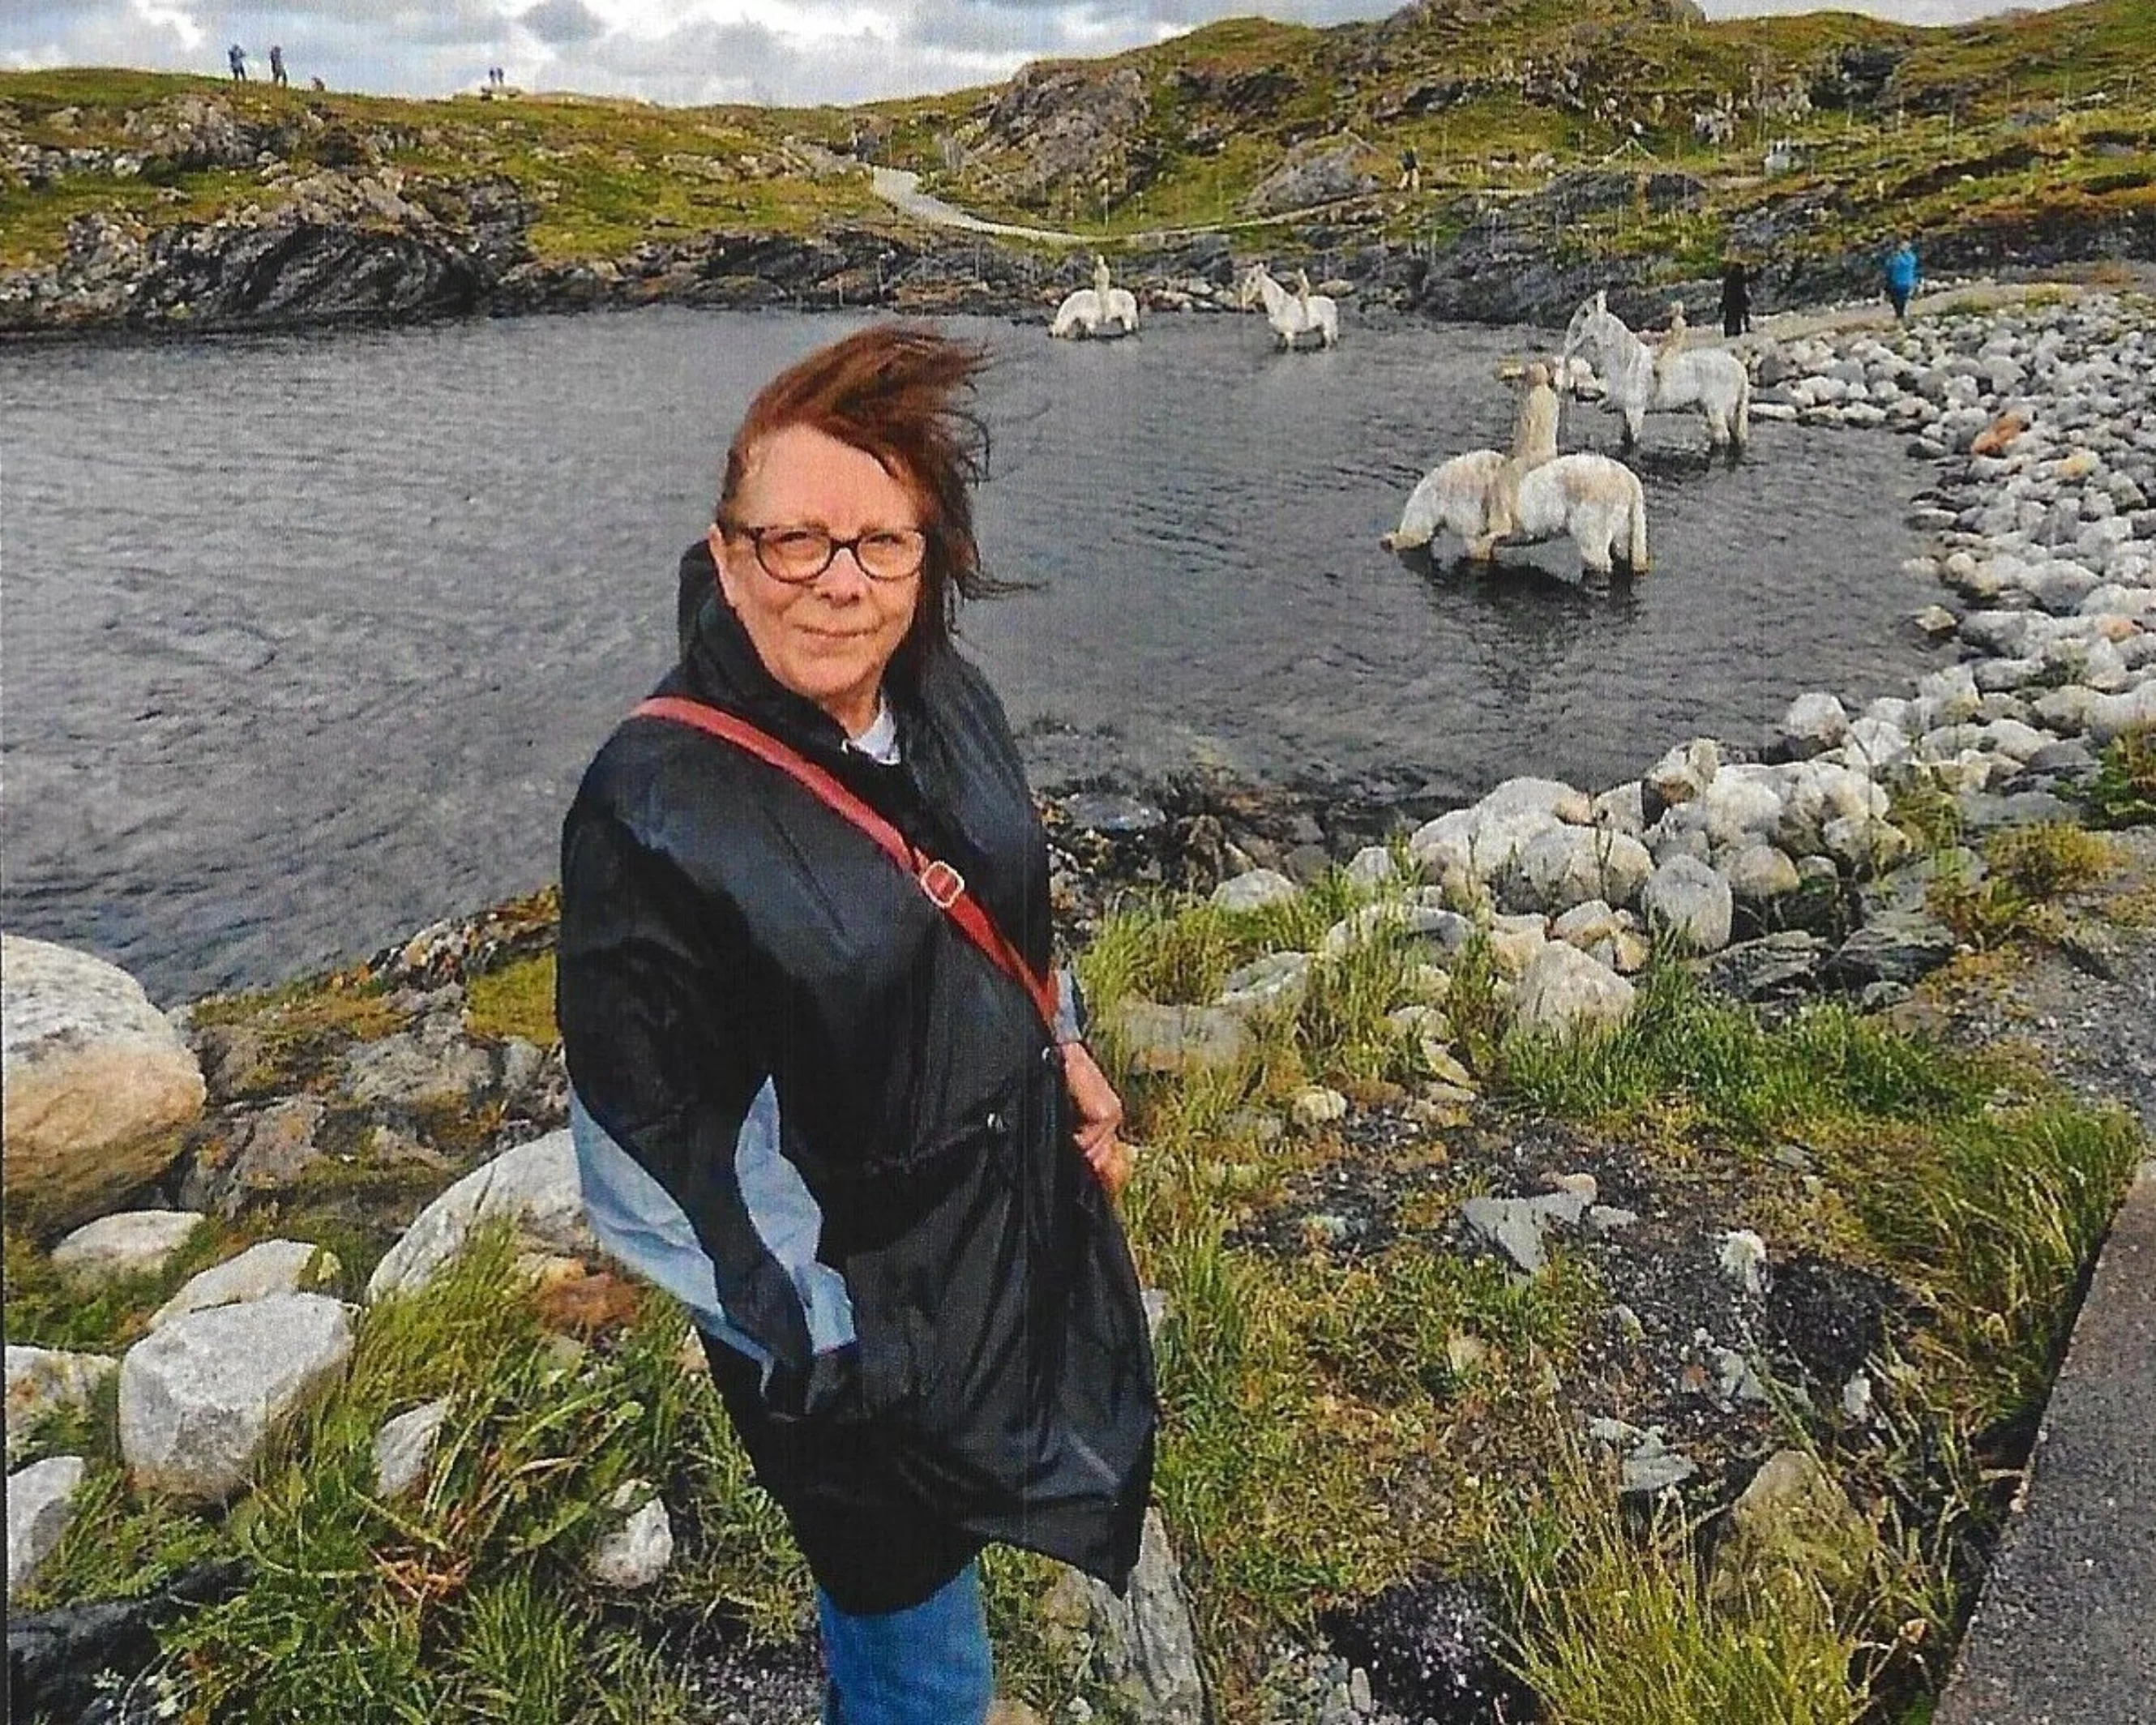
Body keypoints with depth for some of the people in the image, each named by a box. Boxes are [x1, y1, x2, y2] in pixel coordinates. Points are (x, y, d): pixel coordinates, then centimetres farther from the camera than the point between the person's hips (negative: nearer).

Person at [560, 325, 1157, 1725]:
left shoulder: (944, 695, -9)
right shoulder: (655, 810, -27)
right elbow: (657, 1148, -21)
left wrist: (1066, 1053, 8)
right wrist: (822, 1358, -16)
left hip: (1023, 1199, 7)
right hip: (859, 1296, -6)